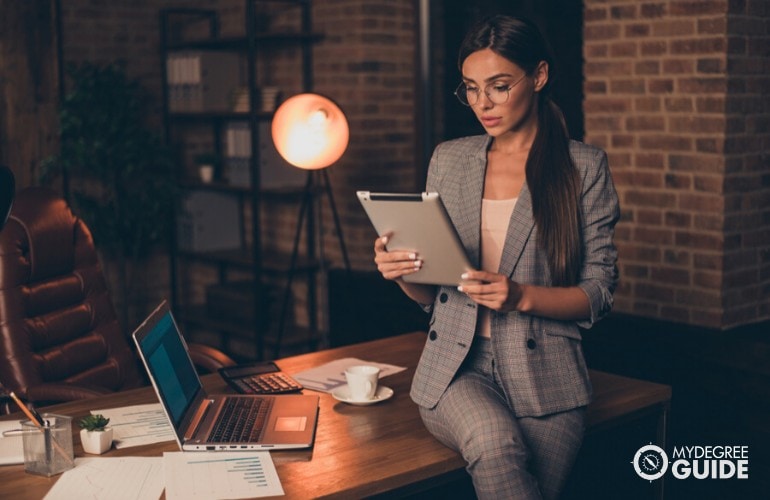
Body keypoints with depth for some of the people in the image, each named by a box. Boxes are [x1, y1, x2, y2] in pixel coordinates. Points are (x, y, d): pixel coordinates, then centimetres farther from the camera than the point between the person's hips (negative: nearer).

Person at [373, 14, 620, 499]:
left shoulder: (585, 166, 2)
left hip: (545, 375, 0)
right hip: (457, 367, 1)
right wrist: (402, 271, -8)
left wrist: (522, 296, -17)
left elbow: (599, 292, 0)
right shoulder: (449, 160, 11)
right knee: (495, 444, -31)